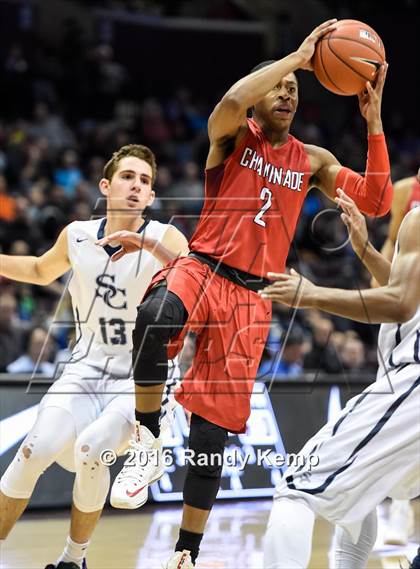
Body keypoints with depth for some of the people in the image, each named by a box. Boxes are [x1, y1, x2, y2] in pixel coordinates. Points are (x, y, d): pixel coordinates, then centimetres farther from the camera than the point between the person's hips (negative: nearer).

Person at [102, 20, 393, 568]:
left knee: (213, 429, -1)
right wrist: (297, 57, -18)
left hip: (251, 297, 4)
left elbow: (377, 201, 6)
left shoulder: (313, 161, 14)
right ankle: (149, 443, -26)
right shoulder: (234, 136, 2)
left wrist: (373, 121, -2)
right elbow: (233, 100, -23)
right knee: (156, 316, -42)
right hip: (201, 270, -3)